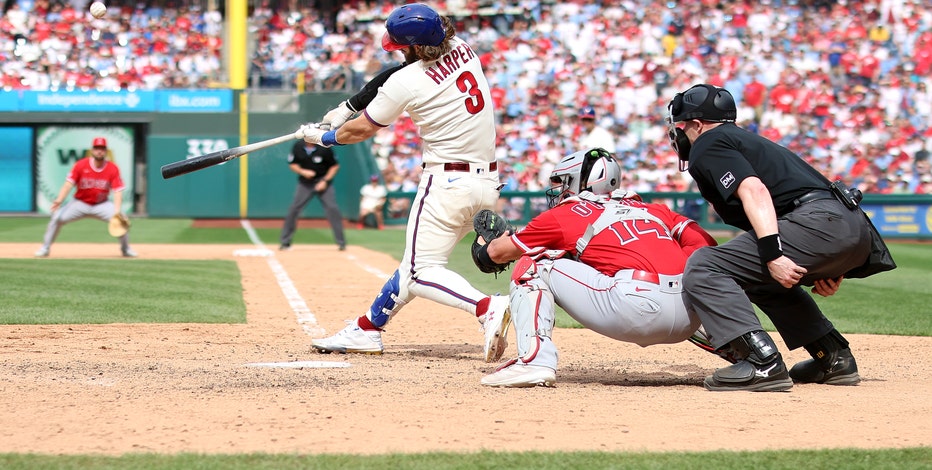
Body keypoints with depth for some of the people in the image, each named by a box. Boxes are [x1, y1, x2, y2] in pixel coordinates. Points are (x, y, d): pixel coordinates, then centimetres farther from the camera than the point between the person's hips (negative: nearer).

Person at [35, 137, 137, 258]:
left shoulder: (113, 169, -11)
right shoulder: (80, 165, -13)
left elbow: (117, 191, -15)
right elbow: (68, 184, -16)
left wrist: (117, 210, -31)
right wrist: (59, 200, -33)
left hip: (102, 204, 0)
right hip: (80, 203, 0)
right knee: (57, 218, -18)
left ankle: (126, 249, 4)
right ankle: (45, 249, -1)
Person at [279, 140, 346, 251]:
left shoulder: (324, 148, -14)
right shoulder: (298, 147, -7)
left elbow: (335, 166, -4)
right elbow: (292, 164, 5)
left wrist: (325, 181, -13)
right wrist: (302, 171, -15)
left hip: (323, 182, -2)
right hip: (305, 183, 2)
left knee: (332, 209, -12)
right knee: (294, 209, -4)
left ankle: (341, 242, -3)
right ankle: (285, 242, 8)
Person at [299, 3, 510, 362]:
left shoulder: (405, 82, -15)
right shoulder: (462, 50, 5)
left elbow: (361, 130, 0)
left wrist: (322, 137, 20)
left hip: (447, 181, -9)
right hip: (488, 181, 9)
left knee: (420, 272, -6)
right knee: (416, 261, 16)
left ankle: (487, 307, -28)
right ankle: (367, 329, 24)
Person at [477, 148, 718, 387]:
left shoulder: (564, 215, 18)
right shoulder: (656, 210, 27)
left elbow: (497, 252, 28)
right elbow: (707, 247, 14)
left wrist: (489, 243, 50)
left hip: (636, 310, -5)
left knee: (533, 266, 12)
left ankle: (534, 360, -7)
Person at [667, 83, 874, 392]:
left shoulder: (707, 146, 7)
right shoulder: (746, 140, 34)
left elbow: (754, 190, -12)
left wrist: (772, 254, -22)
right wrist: (827, 269, 22)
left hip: (818, 226, -9)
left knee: (702, 269, -10)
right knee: (763, 278, 34)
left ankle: (763, 364, -24)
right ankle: (835, 357, 23)